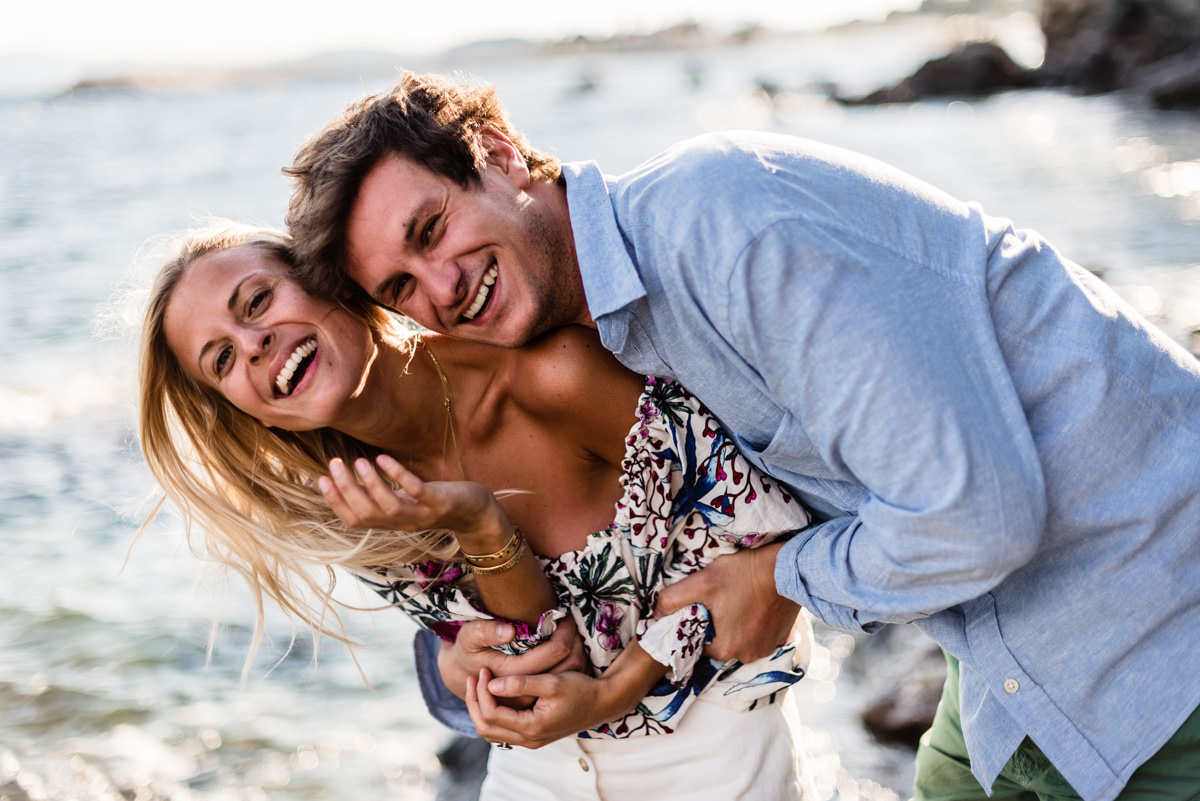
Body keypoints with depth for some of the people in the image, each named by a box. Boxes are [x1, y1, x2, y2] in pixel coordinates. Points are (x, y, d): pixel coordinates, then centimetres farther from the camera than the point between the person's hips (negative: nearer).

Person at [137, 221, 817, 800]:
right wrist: (481, 531, -30)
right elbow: (543, 653, -12)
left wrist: (616, 690, -15)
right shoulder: (355, 504, -11)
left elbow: (766, 526, -18)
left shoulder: (551, 373, -27)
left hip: (708, 736, -3)